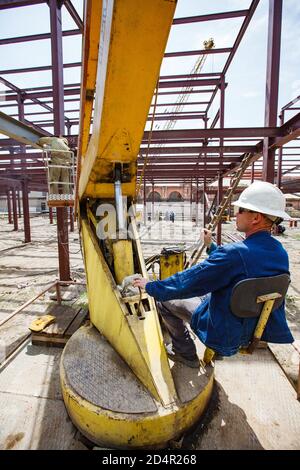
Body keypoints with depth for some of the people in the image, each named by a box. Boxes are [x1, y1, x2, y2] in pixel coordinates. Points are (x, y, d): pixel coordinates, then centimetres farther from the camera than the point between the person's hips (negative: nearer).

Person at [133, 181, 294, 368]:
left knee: (164, 301, 4)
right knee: (205, 290, 27)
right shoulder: (281, 253, -7)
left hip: (227, 334, -8)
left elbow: (186, 282, -26)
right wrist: (211, 246, 14)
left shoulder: (235, 253, -33)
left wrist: (151, 286, -11)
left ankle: (186, 354, 20)